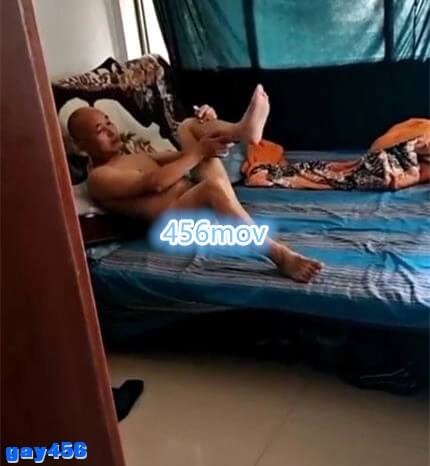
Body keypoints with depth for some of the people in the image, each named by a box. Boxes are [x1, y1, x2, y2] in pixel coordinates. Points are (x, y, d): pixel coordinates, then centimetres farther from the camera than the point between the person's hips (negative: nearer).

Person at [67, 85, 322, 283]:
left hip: (197, 198, 9)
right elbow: (155, 182, -15)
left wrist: (207, 125, 8)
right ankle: (280, 255, -48)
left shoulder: (137, 156, 28)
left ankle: (243, 130, -22)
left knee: (188, 126, 10)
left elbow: (180, 157, 26)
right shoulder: (99, 178, -1)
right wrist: (199, 152, -12)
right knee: (212, 185, -41)